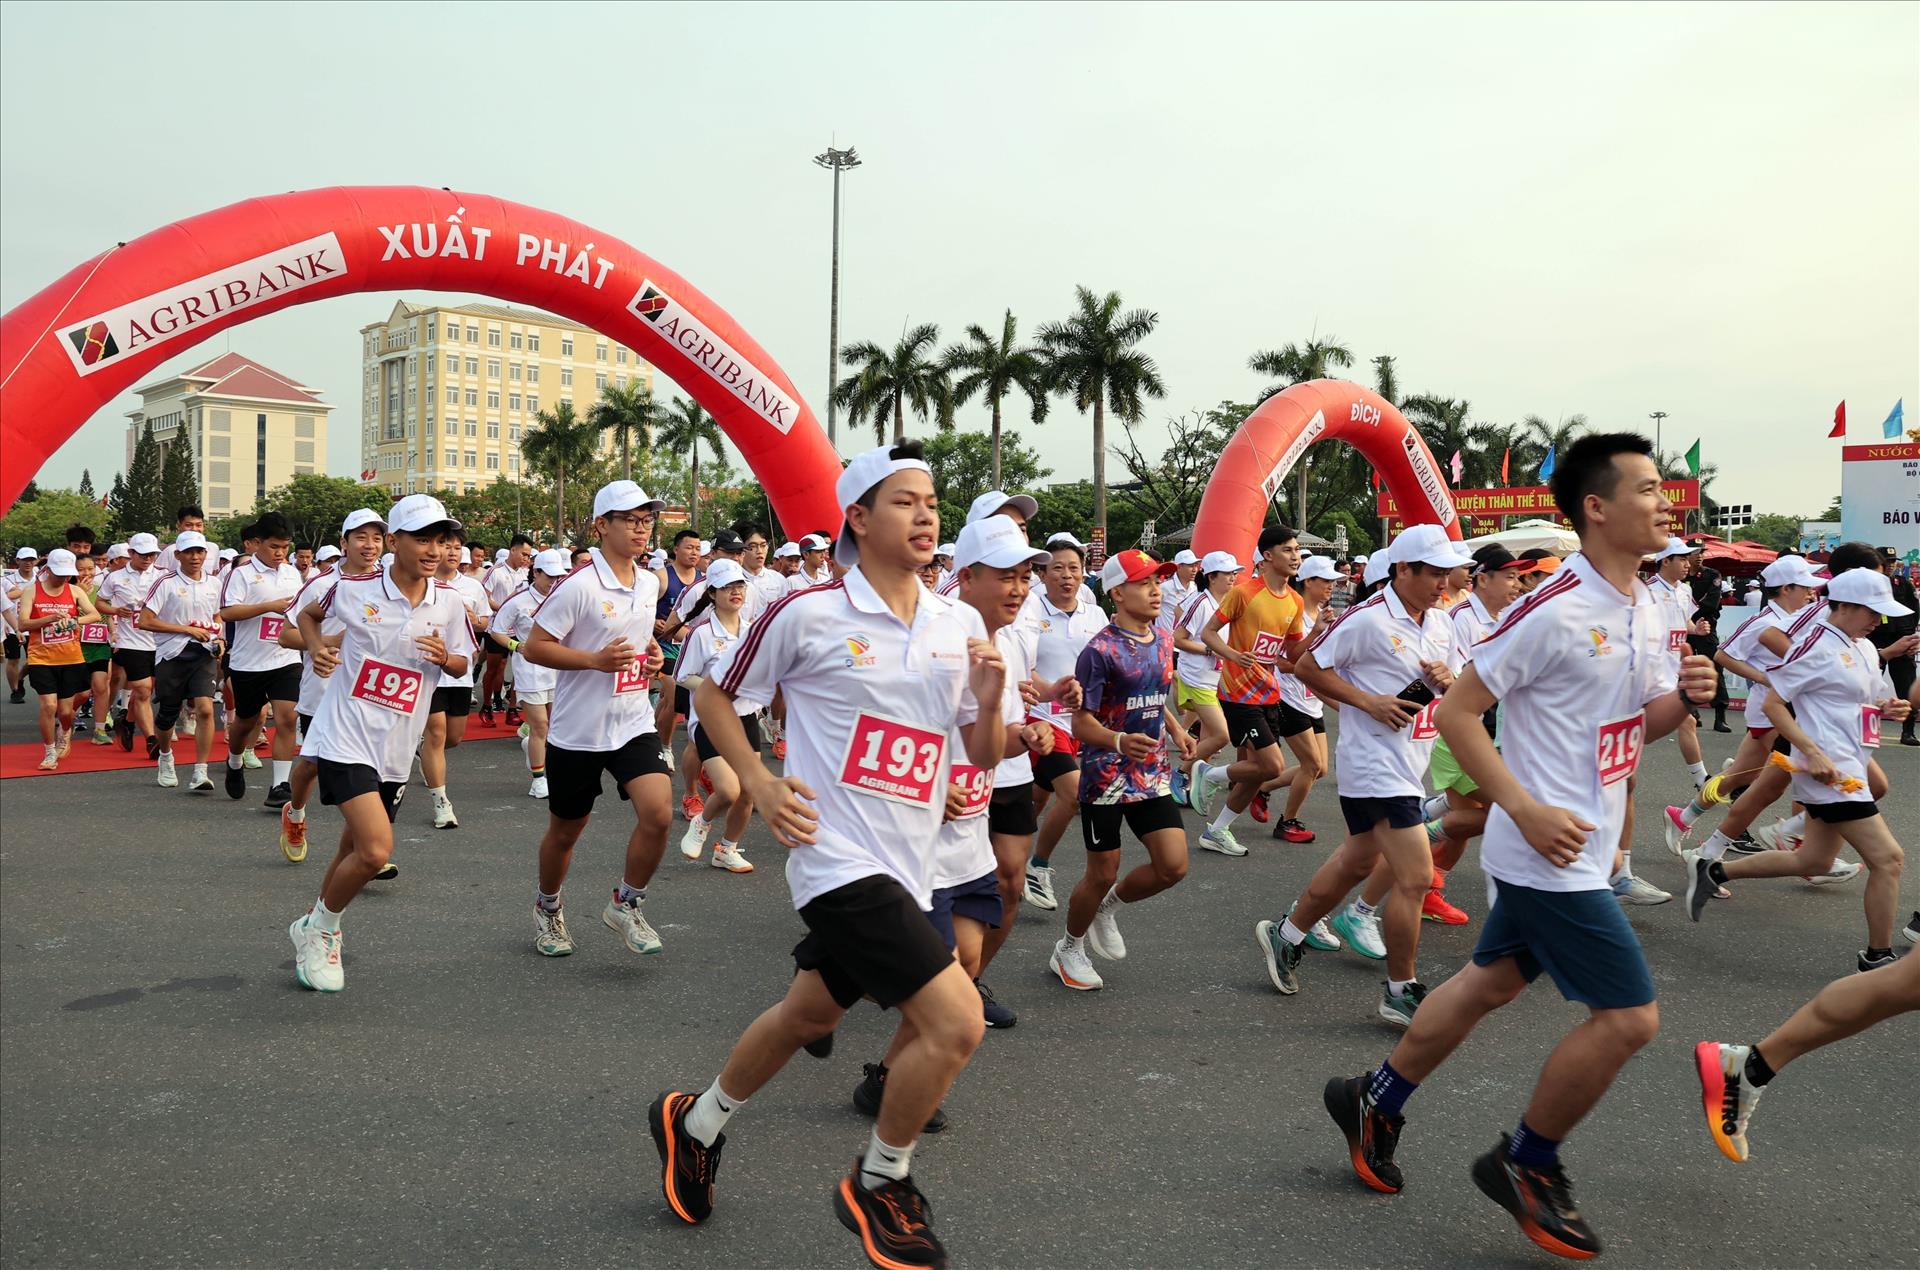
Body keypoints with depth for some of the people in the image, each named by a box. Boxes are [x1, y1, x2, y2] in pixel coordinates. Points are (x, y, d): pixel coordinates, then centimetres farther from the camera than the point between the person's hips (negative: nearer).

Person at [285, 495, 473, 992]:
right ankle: (322, 929, 9)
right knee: (376, 850, -18)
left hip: (395, 751, 5)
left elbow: (463, 664, 12)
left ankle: (314, 928, 42)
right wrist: (318, 649, -5)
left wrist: (445, 657, -10)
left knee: (354, 850, 17)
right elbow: (307, 614, 14)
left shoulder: (450, 602, -1)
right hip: (345, 739, -4)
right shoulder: (353, 589, -7)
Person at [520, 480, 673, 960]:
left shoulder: (649, 582, 6)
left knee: (658, 814, -15)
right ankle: (548, 908, 40)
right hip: (577, 731, -4)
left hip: (633, 723, 4)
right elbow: (533, 647, -14)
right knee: (565, 831, 12)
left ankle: (627, 903, 9)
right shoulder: (578, 585, -15)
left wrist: (652, 655, 4)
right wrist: (596, 660, -23)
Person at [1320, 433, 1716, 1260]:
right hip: (1550, 850, -9)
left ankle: (1373, 1103, 34)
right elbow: (1457, 712, -18)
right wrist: (1528, 812, -23)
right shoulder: (1553, 608, -20)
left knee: (1493, 982, 18)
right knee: (1629, 1017, -5)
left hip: (1585, 845, 9)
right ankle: (1525, 1165, 16)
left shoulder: (1648, 610, 8)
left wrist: (1684, 698, -5)